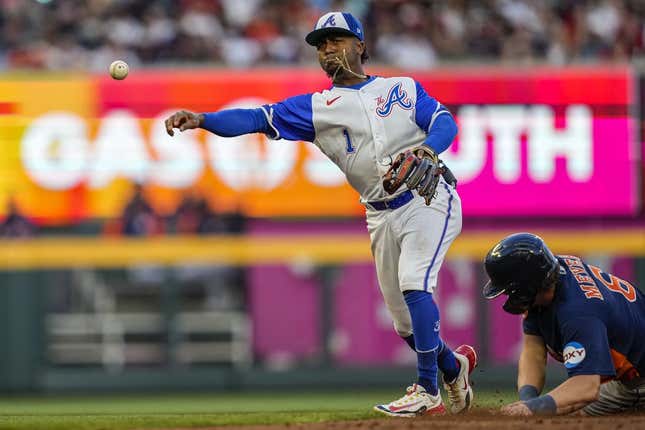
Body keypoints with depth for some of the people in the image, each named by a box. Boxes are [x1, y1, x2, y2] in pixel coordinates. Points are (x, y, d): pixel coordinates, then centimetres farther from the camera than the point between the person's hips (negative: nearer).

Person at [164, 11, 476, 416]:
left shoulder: (404, 88, 8)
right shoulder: (315, 108, 9)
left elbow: (444, 121, -4)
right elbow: (258, 118, -3)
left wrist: (426, 149, -27)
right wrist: (202, 120, -18)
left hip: (428, 199, -4)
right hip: (382, 216, 4)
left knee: (413, 284, -24)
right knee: (406, 321, 6)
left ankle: (428, 391, -18)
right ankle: (454, 366, 35)